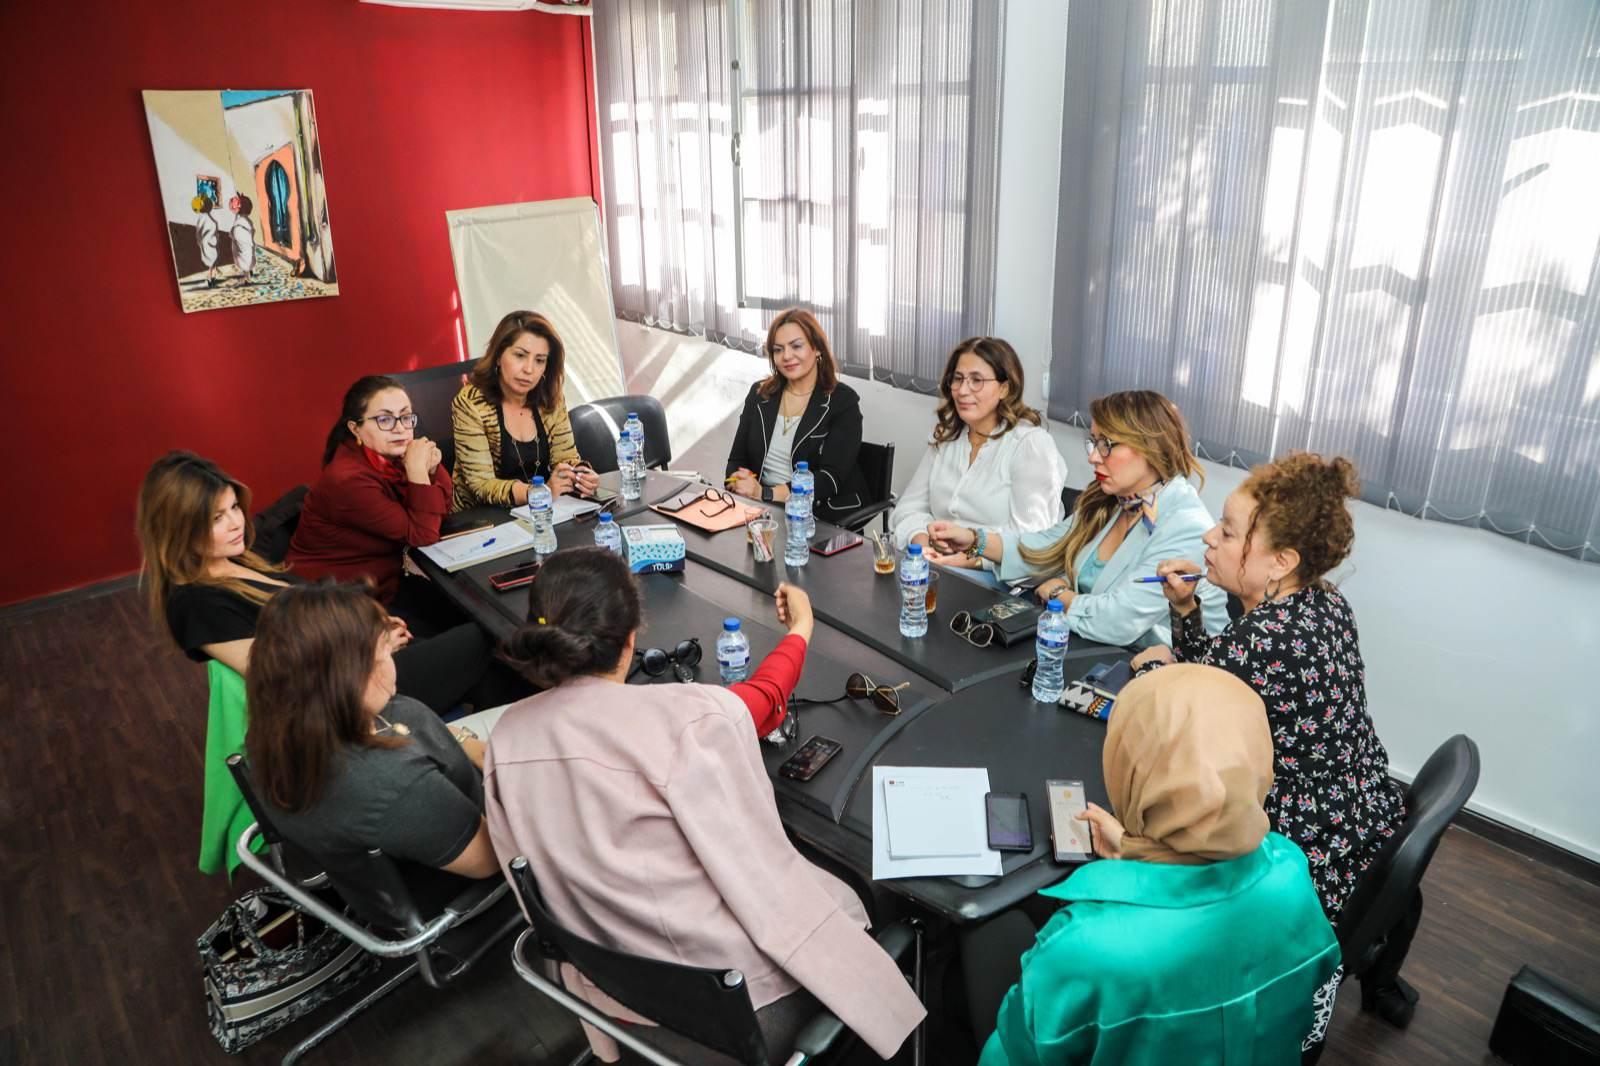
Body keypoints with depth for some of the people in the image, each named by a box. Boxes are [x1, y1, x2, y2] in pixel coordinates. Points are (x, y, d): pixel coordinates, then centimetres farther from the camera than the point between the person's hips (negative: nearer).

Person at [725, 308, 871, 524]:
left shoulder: (843, 402, -3)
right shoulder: (759, 394, 12)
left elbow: (831, 478, -13)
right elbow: (736, 459, 13)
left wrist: (765, 493, -23)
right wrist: (739, 484, -12)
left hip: (820, 517, -5)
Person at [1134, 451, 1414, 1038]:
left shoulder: (1257, 642, -31)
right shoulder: (1325, 603, -2)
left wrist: (1156, 665, -3)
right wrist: (1185, 609, -6)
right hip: (1375, 829, 9)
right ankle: (1380, 984, 62)